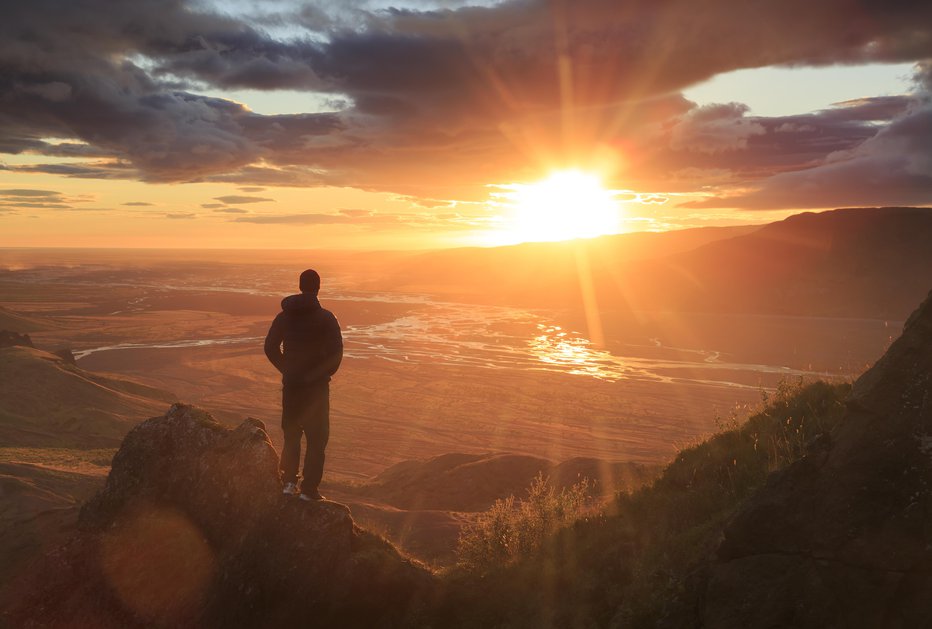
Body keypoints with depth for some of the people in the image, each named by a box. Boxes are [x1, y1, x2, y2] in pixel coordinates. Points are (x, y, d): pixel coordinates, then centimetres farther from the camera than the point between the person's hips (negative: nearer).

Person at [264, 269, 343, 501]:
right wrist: (324, 374, 2)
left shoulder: (284, 316, 3)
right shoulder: (325, 318, -10)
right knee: (316, 438, 4)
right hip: (316, 386, -4)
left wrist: (288, 370, 14)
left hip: (291, 385, 4)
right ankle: (308, 489, 3)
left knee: (291, 434, 19)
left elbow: (270, 347, 7)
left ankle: (289, 482, 19)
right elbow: (335, 353, -14)